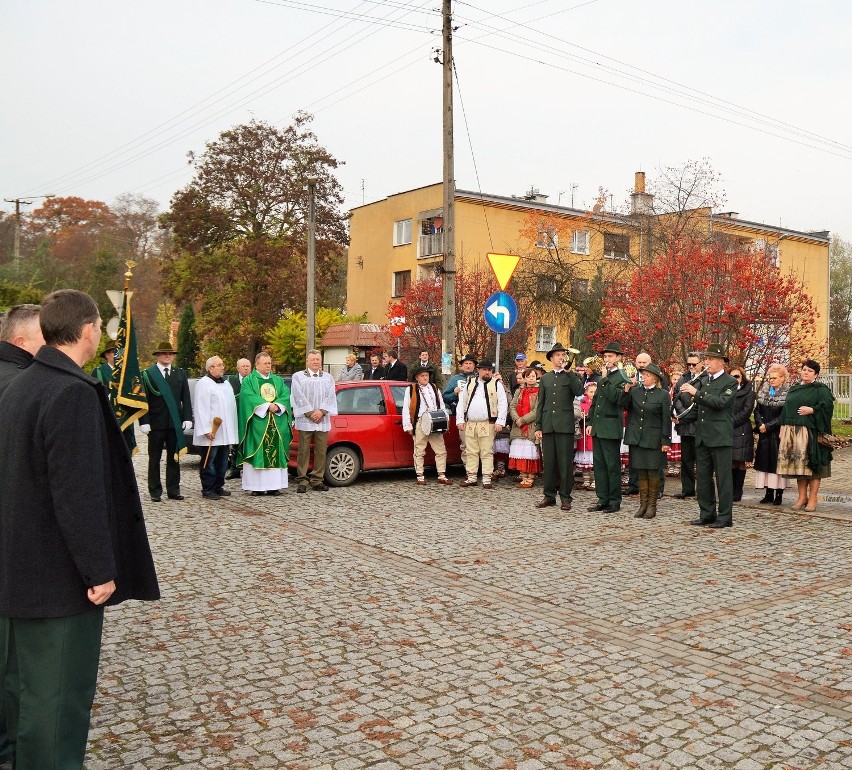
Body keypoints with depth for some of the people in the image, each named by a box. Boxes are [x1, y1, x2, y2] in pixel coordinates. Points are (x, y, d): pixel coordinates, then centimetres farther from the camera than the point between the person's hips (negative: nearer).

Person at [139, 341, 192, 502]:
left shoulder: (180, 374, 10)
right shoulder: (147, 374, 0)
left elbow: (186, 398, 7)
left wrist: (187, 418, -3)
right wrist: (144, 421, -11)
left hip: (175, 423, 3)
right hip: (156, 423, -3)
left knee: (174, 458, 9)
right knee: (154, 459, 5)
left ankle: (173, 490, 16)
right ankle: (155, 492, 12)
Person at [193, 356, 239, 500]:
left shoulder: (226, 383, 18)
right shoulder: (203, 384, -8)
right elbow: (201, 409, -14)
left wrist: (232, 431, 16)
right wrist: (206, 429, -20)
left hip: (225, 432, 8)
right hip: (212, 432, -8)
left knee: (222, 461, 11)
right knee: (209, 461, -3)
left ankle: (218, 487, 20)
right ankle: (207, 490, 3)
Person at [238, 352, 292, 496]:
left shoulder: (278, 380, 17)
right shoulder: (248, 381, 5)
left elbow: (286, 395, 3)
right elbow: (249, 397, -11)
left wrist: (277, 406, -15)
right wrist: (267, 406, -18)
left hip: (277, 424, 4)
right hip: (258, 424, -4)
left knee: (275, 453, 2)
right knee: (258, 455, -5)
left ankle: (274, 485, 5)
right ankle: (256, 487, -3)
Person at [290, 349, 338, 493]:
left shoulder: (328, 377, 15)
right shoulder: (298, 377, 6)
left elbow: (331, 396, 4)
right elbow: (299, 396, -3)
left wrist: (321, 411, -10)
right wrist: (310, 413, -11)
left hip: (323, 420, 3)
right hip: (304, 420, -3)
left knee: (321, 451, 2)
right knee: (304, 451, -1)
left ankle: (317, 480, 9)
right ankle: (302, 481, 4)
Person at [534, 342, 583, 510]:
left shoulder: (571, 376, 7)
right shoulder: (545, 378, 16)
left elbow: (578, 391, -14)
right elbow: (540, 404, 14)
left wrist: (568, 371, -12)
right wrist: (538, 426, 8)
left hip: (565, 425, -3)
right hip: (548, 425, 3)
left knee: (565, 462, -2)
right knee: (548, 462, 6)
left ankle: (565, 497, 5)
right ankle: (549, 495, 15)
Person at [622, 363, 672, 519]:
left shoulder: (663, 395, -3)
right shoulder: (635, 391, 7)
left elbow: (666, 419, -4)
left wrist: (666, 441, -7)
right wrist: (626, 389, -10)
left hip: (653, 440, -3)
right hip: (636, 438, 3)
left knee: (653, 472, 2)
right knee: (640, 472, 8)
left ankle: (652, 505, 12)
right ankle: (643, 504, 16)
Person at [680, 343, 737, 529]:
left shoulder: (730, 382, -4)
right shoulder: (703, 381, 15)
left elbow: (720, 402, -20)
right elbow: (695, 405, 21)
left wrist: (696, 393, -23)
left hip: (720, 437, -7)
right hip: (702, 436, 7)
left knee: (723, 477, -2)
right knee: (702, 477, 9)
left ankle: (725, 517, 4)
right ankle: (707, 514, 17)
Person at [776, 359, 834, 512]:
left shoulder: (821, 389, 2)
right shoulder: (793, 389, 18)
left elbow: (828, 406, -11)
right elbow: (785, 410, 17)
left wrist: (811, 410, -16)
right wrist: (782, 429, 11)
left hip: (810, 431, -5)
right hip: (791, 430, 5)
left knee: (811, 464, -5)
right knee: (798, 464, 6)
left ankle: (812, 499, 1)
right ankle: (802, 497, 13)